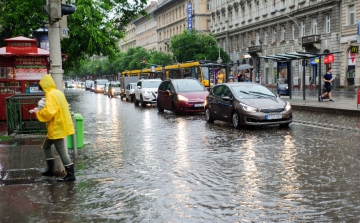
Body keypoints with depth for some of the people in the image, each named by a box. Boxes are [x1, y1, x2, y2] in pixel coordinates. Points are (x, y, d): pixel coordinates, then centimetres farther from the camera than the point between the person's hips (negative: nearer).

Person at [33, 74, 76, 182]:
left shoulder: (50, 95, -19)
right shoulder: (58, 93, 11)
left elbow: (48, 112, -29)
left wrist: (38, 113, -11)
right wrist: (41, 111, 16)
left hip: (56, 128, -10)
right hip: (59, 126, 10)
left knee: (61, 150, -5)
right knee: (46, 146, 21)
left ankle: (71, 174, 0)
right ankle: (50, 169, 28)